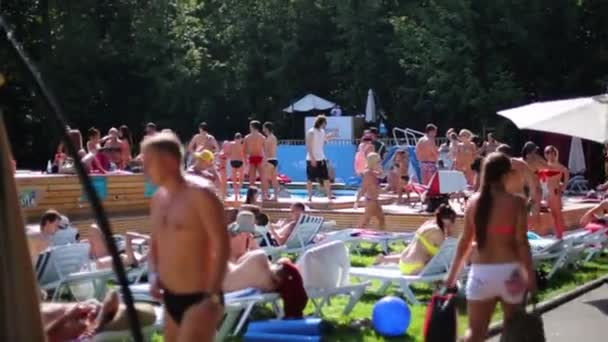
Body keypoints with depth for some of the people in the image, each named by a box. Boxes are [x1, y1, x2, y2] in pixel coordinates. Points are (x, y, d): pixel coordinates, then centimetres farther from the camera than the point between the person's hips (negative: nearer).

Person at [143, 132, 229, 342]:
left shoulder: (200, 194, -15)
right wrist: (154, 276, 3)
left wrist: (212, 296, -21)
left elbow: (222, 246, -18)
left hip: (199, 297, -8)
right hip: (171, 297, 8)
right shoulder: (158, 199, 9)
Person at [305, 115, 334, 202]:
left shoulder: (322, 131, 9)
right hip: (312, 159, -7)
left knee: (326, 178, 5)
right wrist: (312, 158, -20)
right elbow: (308, 147, -15)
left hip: (321, 159, 7)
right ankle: (310, 197, 8)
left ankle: (329, 195, 10)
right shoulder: (311, 132, -12)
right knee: (310, 179, 2)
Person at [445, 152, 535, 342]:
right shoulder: (517, 202, -9)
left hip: (480, 272, 2)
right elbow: (521, 242, -11)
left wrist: (453, 273, 13)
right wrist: (531, 275, -3)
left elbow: (465, 241, 4)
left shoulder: (474, 201, 1)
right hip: (509, 271, -2)